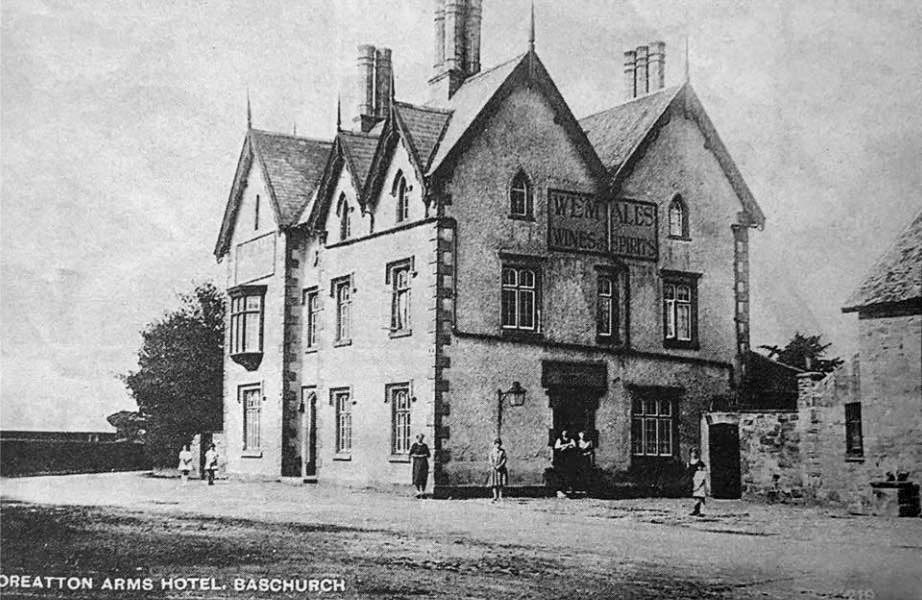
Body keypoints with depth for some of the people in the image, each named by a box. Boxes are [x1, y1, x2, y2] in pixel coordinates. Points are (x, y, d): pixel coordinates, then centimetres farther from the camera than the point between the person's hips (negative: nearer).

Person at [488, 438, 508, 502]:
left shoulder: (502, 451, 5)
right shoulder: (492, 451, 5)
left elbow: (504, 459, 0)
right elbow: (490, 460, 2)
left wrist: (500, 466, -13)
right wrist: (494, 466, -13)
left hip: (501, 469, 0)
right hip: (493, 469, 0)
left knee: (501, 483, -3)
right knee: (494, 483, -5)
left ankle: (500, 496, 3)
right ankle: (495, 497, -4)